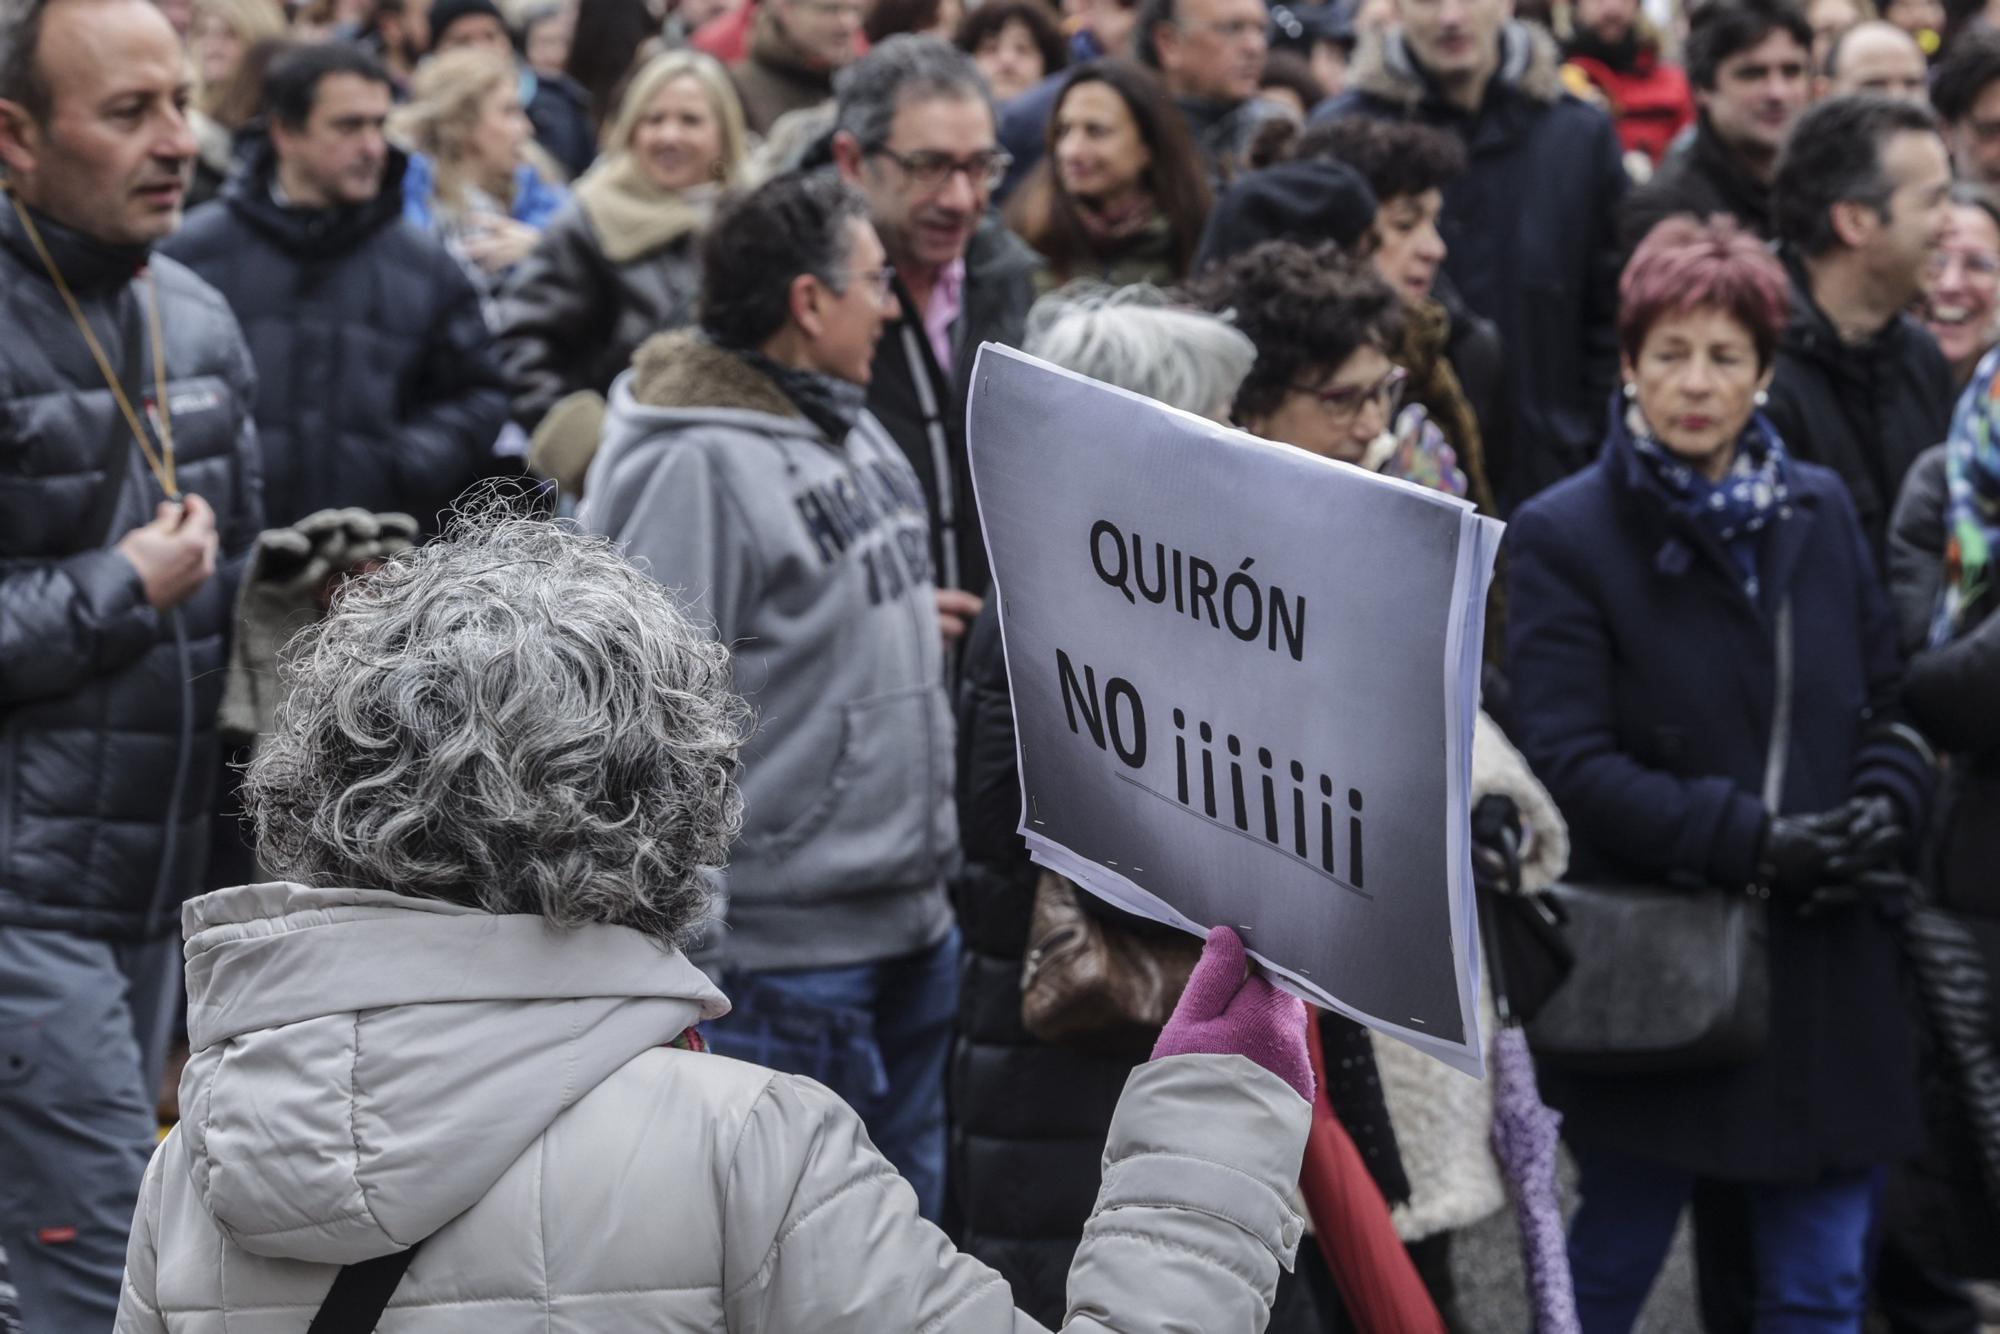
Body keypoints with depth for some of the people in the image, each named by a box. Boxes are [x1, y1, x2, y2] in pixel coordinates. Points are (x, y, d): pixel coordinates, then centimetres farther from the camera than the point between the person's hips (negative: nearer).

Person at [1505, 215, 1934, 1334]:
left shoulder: (1820, 512, 9)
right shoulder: (1563, 538, -6)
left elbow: (1890, 704, 15)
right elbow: (1571, 764, -12)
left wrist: (1880, 814, -6)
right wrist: (1754, 841, -19)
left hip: (1829, 963, 4)